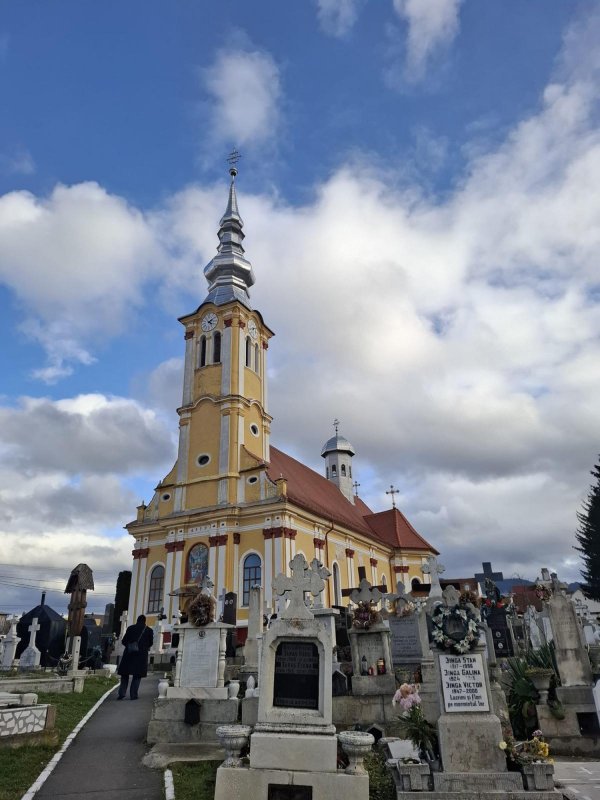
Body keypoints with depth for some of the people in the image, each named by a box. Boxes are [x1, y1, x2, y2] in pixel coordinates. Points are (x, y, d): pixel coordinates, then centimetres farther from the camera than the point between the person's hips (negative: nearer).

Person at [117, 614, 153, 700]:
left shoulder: (130, 628, 2)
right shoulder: (149, 630, 1)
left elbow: (123, 641, 4)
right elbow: (150, 643, 9)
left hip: (129, 654, 1)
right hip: (141, 655, -1)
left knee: (125, 674, 13)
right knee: (137, 675, 7)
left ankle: (121, 693, 5)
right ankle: (133, 695, 2)